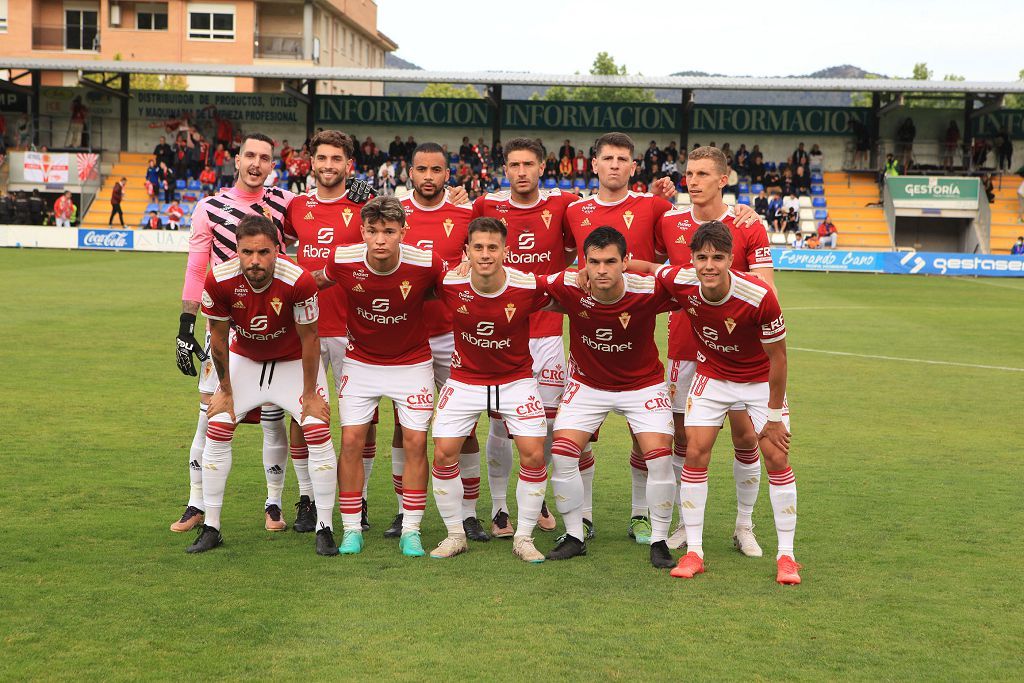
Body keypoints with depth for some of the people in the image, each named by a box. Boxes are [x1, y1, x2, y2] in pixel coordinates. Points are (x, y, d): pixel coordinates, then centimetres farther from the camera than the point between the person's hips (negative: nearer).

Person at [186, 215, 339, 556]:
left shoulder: (298, 280, -33)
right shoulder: (219, 280, -27)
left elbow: (309, 339, -19)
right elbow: (218, 339, -11)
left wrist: (310, 394, -12)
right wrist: (225, 390, -3)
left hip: (294, 362, -2)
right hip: (244, 360, 2)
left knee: (319, 435, -12)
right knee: (216, 433, -5)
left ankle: (324, 528, 0)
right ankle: (210, 528, 8)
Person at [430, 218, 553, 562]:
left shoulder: (528, 287, -19)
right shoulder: (449, 284, -18)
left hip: (516, 379, -1)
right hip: (464, 380, 1)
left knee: (533, 455, -9)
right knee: (444, 453, -6)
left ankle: (523, 537, 9)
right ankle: (455, 534, 13)